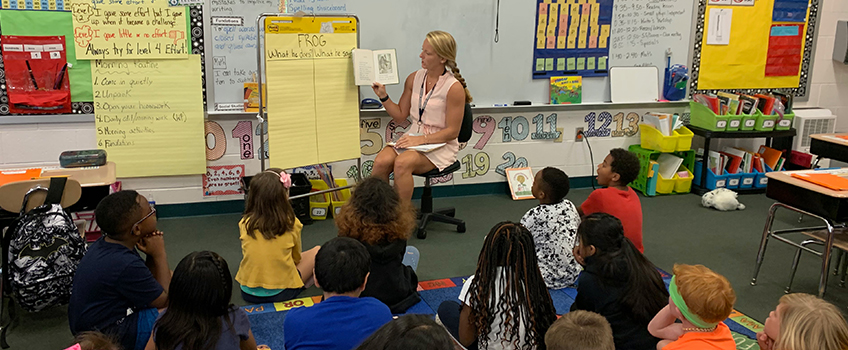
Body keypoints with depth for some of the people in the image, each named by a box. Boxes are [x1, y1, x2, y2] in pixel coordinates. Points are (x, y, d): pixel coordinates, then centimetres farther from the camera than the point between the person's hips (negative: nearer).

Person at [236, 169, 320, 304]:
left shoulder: (244, 223, -8)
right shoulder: (291, 224, -13)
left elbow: (246, 254, 9)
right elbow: (296, 258, 3)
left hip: (248, 293, 3)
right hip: (281, 293, -3)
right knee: (317, 251, 14)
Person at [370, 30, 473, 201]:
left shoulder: (454, 88, -11)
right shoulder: (414, 79, 8)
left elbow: (452, 131, -11)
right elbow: (400, 116, 14)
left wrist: (422, 139, -19)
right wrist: (383, 96, 0)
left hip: (440, 145, -5)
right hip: (413, 138, 5)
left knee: (402, 163, -33)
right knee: (381, 161, -25)